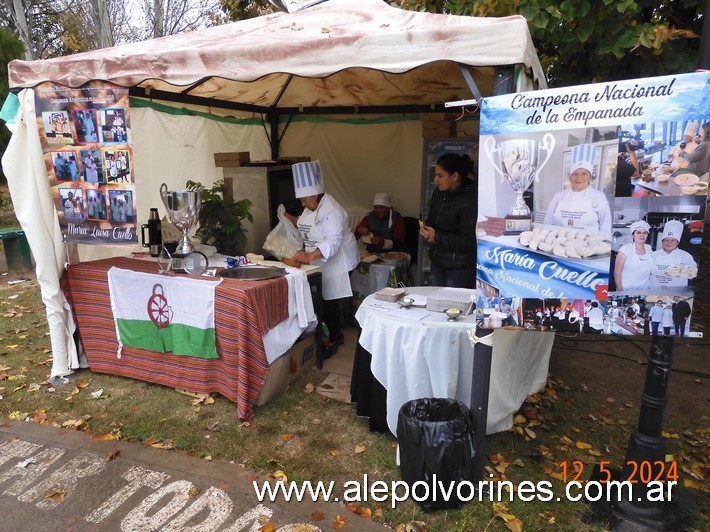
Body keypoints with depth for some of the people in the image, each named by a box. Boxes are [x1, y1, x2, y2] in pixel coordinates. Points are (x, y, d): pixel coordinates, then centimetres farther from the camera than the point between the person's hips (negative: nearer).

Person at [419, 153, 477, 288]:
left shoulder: (470, 201, -21)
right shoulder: (438, 192, 2)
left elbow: (467, 242, -21)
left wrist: (437, 237, -18)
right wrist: (426, 228, -6)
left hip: (459, 268, -7)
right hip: (437, 262, 8)